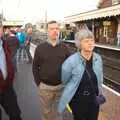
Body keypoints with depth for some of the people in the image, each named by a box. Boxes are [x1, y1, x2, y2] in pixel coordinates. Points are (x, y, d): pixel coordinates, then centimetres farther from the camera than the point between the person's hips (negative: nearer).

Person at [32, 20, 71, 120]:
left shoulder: (64, 47, -2)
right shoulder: (40, 48, -5)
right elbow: (35, 67, 0)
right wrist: (38, 83, -3)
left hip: (61, 86, 1)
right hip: (45, 87, -1)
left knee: (58, 112, 19)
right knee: (46, 112, 15)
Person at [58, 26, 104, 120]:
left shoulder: (98, 58, -7)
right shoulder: (71, 61, -22)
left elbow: (100, 78, 8)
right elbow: (63, 80, -7)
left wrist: (100, 94, 14)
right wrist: (67, 93, 6)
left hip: (94, 98, 4)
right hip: (77, 99, -4)